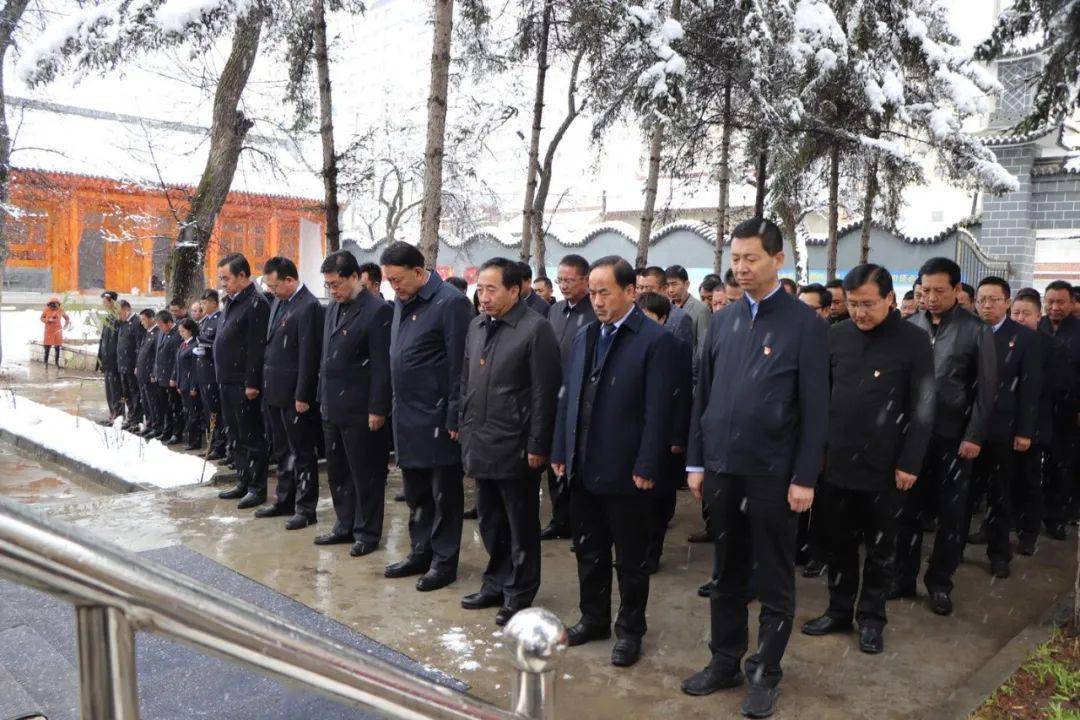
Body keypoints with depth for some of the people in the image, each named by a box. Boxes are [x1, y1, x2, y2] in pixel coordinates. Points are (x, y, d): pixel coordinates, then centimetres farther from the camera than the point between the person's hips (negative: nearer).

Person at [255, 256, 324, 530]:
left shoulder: (308, 306, -16)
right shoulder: (278, 302, 12)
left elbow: (309, 355, -18)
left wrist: (302, 396, -19)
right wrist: (265, 382, 13)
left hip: (293, 394, -9)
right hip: (274, 392, 9)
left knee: (302, 453, 2)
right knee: (282, 452, 18)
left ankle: (305, 509, 11)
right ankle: (284, 501, 30)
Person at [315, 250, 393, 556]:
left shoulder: (378, 310, -14)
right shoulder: (333, 308, 12)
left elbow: (382, 365, -16)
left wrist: (377, 410, -17)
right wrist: (323, 398, 14)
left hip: (360, 411, -8)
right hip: (332, 407, 8)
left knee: (366, 474, 3)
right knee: (337, 471, 16)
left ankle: (367, 533, 16)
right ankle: (345, 525, 29)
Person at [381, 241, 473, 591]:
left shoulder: (450, 303, -14)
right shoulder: (401, 302, 11)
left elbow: (459, 365, -16)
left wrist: (454, 418, -16)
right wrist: (395, 407, 13)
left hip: (436, 417, -8)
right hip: (407, 415, 8)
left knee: (444, 494, 5)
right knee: (416, 492, 18)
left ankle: (444, 561, 16)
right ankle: (421, 552, 31)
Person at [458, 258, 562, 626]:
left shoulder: (536, 329, -12)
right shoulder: (476, 326, 10)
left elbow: (544, 393, -14)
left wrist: (537, 446, -15)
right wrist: (464, 429, 12)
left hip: (515, 448, -7)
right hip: (480, 445, 7)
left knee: (521, 526, 7)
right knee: (490, 522, 18)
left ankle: (519, 596, 21)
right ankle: (496, 585, 33)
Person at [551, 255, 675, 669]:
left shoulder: (655, 340, -11)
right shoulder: (585, 336, 10)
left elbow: (656, 411, -14)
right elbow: (567, 398, 12)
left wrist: (646, 468, -16)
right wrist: (560, 453, 8)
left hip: (626, 472, -6)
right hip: (583, 468, 6)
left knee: (631, 558, 10)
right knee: (589, 551, 18)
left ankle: (630, 631, 26)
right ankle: (593, 619, 35)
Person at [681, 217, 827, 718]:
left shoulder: (804, 323, -6)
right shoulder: (723, 320, 8)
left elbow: (814, 408, -8)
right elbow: (702, 395, 10)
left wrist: (804, 478, -10)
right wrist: (696, 462, 7)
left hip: (772, 472, -4)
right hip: (721, 469, 5)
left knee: (774, 580, 9)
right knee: (727, 573, 16)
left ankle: (765, 674, 24)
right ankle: (725, 661, 31)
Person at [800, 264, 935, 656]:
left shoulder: (914, 341, -6)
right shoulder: (837, 335, 3)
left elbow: (923, 408, -6)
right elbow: (820, 395, 7)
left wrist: (910, 463, -10)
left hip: (884, 467, -3)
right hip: (836, 461, 3)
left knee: (880, 549, 11)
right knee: (838, 543, 12)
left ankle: (871, 618, 26)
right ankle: (839, 610, 28)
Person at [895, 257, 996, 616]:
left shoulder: (976, 331, -4)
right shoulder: (909, 326, 3)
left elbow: (985, 388, -4)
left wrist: (975, 436, -9)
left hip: (953, 437, -2)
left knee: (951, 513, 8)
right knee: (907, 509, 9)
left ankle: (939, 583, 23)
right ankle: (904, 577, 22)